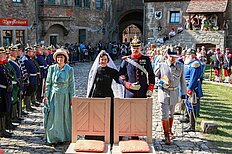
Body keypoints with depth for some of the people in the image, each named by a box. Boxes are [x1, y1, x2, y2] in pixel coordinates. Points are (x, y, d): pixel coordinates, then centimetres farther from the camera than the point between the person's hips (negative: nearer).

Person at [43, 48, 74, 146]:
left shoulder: (69, 70, -1)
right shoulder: (51, 68, 1)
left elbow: (71, 85, 3)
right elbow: (48, 83, 5)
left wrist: (71, 98, 1)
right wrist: (46, 96, 1)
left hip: (64, 96, 0)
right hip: (53, 95, 0)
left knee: (64, 116, 6)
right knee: (53, 116, -1)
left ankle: (63, 137, 18)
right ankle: (53, 138, 8)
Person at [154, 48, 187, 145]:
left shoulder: (180, 66, 0)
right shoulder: (161, 66, -9)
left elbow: (182, 80, 7)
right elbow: (154, 76, 6)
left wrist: (183, 93, 8)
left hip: (174, 93, 3)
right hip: (164, 93, -3)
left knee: (171, 114, 19)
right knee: (165, 115, -7)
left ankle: (170, 131, 38)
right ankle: (166, 135, 3)